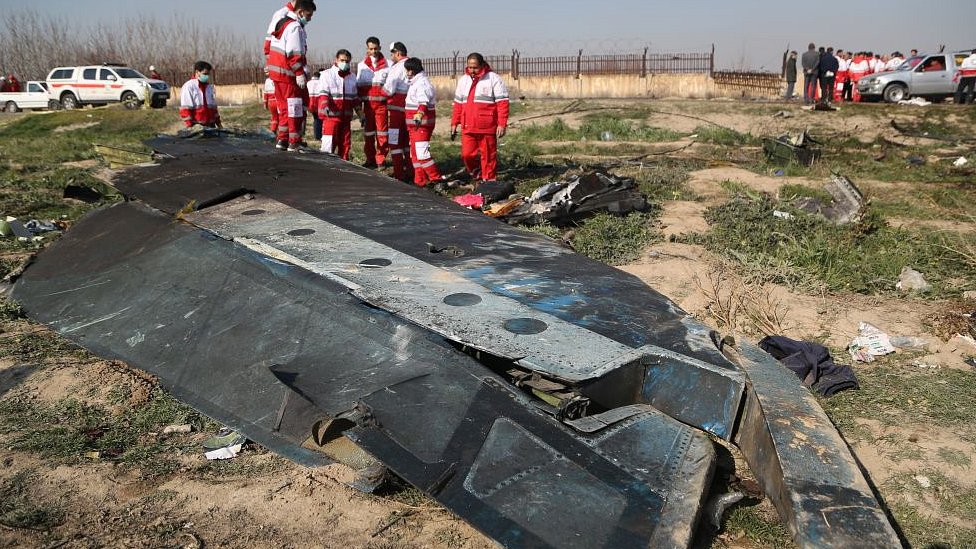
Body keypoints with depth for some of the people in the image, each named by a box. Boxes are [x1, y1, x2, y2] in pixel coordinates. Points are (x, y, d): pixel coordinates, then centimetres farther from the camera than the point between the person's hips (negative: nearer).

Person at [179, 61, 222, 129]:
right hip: (196, 126, -7)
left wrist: (218, 123, 19)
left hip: (210, 125, 7)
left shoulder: (209, 86, 15)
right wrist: (190, 126, -16)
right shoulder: (188, 86, -6)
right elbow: (185, 109, -10)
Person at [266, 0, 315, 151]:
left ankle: (282, 139, 20)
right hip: (288, 75, -10)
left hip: (276, 73, 10)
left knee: (284, 108, 17)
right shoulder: (295, 27, -14)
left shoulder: (282, 23, 17)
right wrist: (300, 73, -19)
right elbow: (294, 54, -21)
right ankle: (294, 143, -3)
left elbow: (269, 47, 21)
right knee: (297, 108, -4)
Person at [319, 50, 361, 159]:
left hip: (346, 117, 5)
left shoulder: (352, 77, 16)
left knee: (345, 144, 9)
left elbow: (355, 98, 21)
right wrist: (325, 106, -28)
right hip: (331, 115, -5)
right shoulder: (327, 74, 0)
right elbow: (323, 93, -10)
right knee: (328, 145, -10)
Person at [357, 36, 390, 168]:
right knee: (368, 133, 7)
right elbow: (357, 85, 14)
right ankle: (370, 159, 16)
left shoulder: (388, 65, 3)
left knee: (382, 133, -2)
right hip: (367, 104, 2)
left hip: (382, 104, -2)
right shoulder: (361, 65, 10)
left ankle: (381, 160, 8)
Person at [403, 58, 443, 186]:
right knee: (415, 153, 13)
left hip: (422, 124, -11)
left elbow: (423, 102, -34)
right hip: (414, 124, 11)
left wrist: (419, 114, -49)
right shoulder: (415, 82, 18)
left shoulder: (422, 83, -16)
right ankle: (420, 180, 19)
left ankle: (436, 179, -11)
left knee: (421, 152, -14)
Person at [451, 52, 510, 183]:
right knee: (467, 154, 3)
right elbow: (458, 103, 20)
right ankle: (477, 174, 25)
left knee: (488, 156, 0)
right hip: (467, 127, 5)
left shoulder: (493, 79, -2)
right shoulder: (463, 80, 15)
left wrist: (502, 124, -13)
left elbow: (502, 102, -6)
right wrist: (454, 123, 15)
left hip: (487, 127, -5)